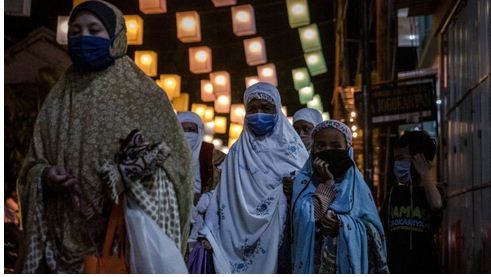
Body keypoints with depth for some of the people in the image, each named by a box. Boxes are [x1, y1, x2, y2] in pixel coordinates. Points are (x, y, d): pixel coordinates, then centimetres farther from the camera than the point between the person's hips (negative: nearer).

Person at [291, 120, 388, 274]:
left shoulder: (356, 183, 5)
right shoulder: (303, 181, 3)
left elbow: (373, 230, 1)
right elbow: (305, 220, -14)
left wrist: (342, 224, -15)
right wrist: (327, 182, -10)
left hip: (348, 266, 1)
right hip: (312, 265, -1)